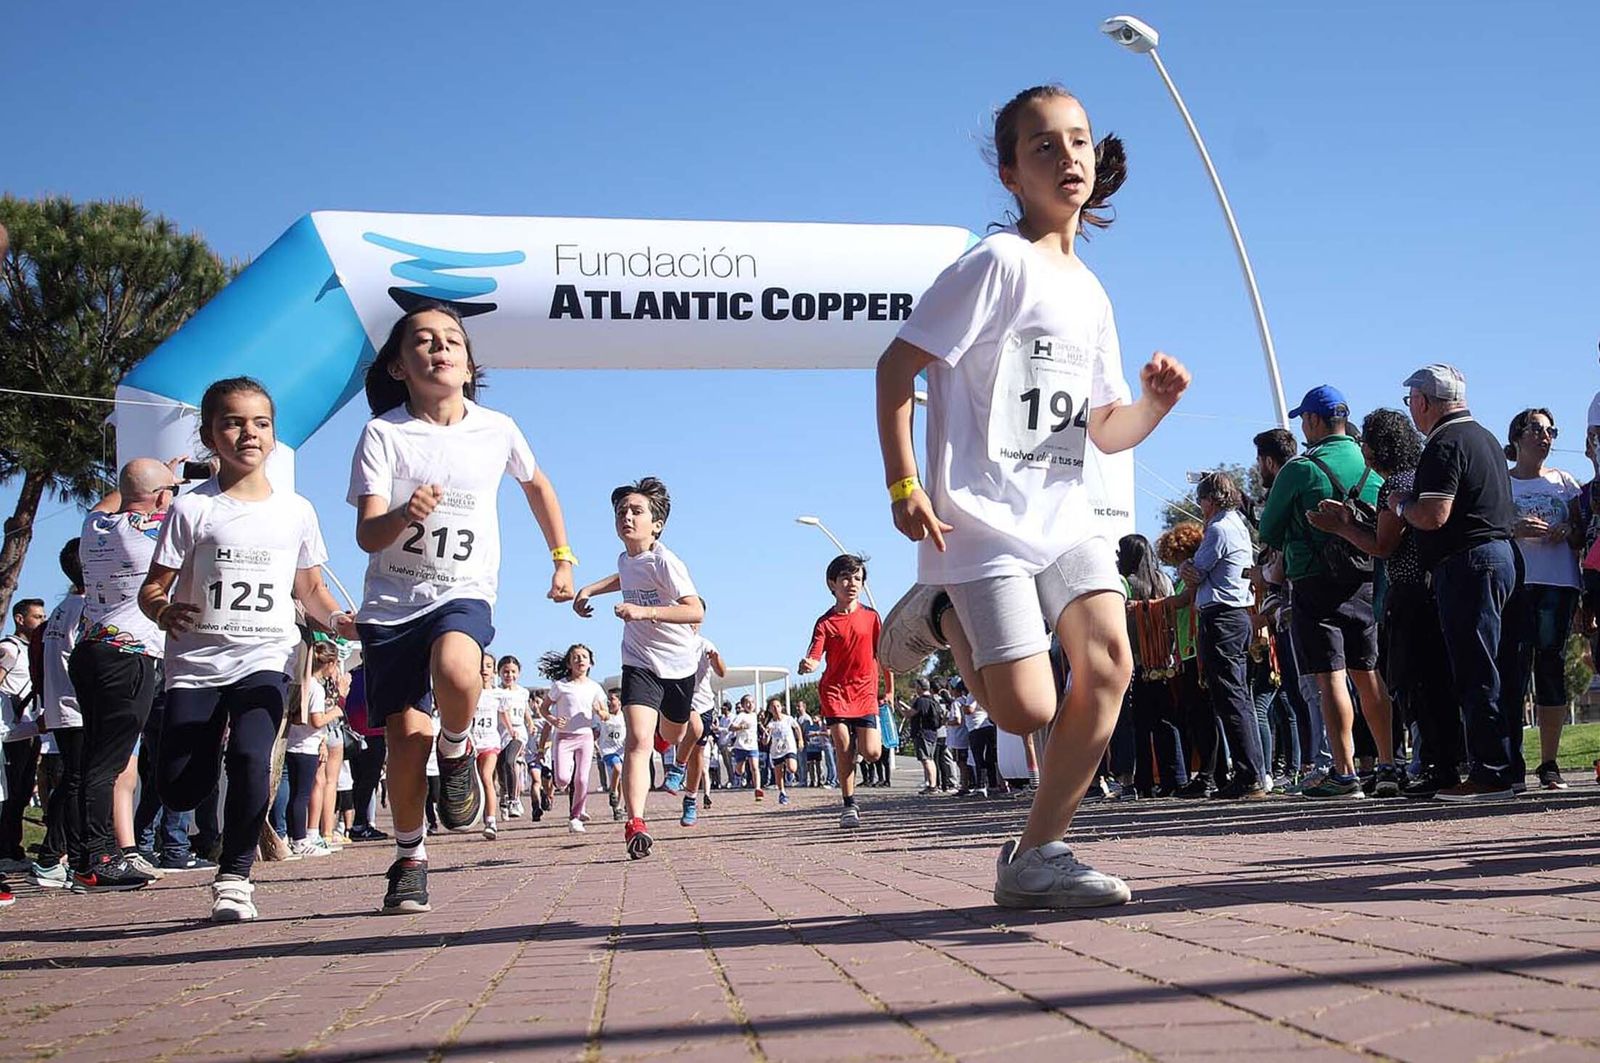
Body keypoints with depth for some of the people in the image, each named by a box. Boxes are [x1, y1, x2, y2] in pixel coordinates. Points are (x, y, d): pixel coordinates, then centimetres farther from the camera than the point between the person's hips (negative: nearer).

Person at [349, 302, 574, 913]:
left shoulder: (497, 430, 1)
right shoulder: (384, 433, -6)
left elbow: (537, 484, 23)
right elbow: (366, 535, -14)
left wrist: (563, 558, 21)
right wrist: (403, 516, -36)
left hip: (463, 593, 0)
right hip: (391, 602, 0)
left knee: (455, 670, -35)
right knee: (405, 736, -3)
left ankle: (457, 750, -2)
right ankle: (409, 856, 20)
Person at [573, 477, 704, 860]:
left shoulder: (665, 562, -21)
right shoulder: (625, 559, -1)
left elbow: (696, 611, -34)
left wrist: (644, 611, -44)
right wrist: (589, 590, 13)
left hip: (679, 661, -2)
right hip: (640, 661, 2)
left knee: (672, 736, 22)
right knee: (639, 739, -20)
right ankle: (635, 824, -28)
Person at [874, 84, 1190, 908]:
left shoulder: (1089, 292, 16)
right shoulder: (999, 263, -8)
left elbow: (1105, 431, 19)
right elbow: (896, 366, -10)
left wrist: (1155, 404, -2)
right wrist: (902, 485, -16)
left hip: (1062, 515, 7)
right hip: (981, 522, -7)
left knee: (1108, 664, -13)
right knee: (1026, 709, -12)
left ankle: (1035, 857, 0)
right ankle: (942, 615, 19)